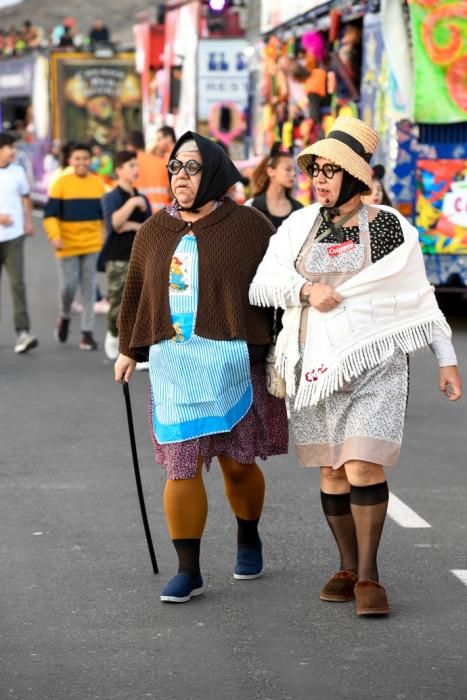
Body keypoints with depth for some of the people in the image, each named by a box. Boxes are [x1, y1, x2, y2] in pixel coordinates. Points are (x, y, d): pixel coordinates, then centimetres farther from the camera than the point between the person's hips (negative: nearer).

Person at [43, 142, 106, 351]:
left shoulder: (98, 183, 5)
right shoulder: (61, 184, -4)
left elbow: (105, 214, 17)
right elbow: (50, 214, -7)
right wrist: (54, 236, -21)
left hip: (93, 245, 2)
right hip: (68, 245, -2)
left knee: (89, 289, 1)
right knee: (68, 286, -1)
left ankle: (87, 333, 4)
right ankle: (64, 317, 29)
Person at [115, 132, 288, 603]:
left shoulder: (247, 226, -2)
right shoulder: (154, 232, 9)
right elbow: (136, 292, 18)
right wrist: (129, 349, 18)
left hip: (231, 361, -3)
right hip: (173, 363, 3)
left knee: (237, 463, 7)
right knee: (181, 466, -2)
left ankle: (248, 539, 35)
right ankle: (188, 570, 3)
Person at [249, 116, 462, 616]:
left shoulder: (389, 228, 0)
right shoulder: (298, 227, 8)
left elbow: (420, 297, 6)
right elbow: (260, 285, 4)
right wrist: (305, 288, -14)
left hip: (373, 363, -3)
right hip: (315, 363, 3)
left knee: (363, 465, -14)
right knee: (332, 470, 7)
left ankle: (368, 576, -7)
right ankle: (347, 567, 19)